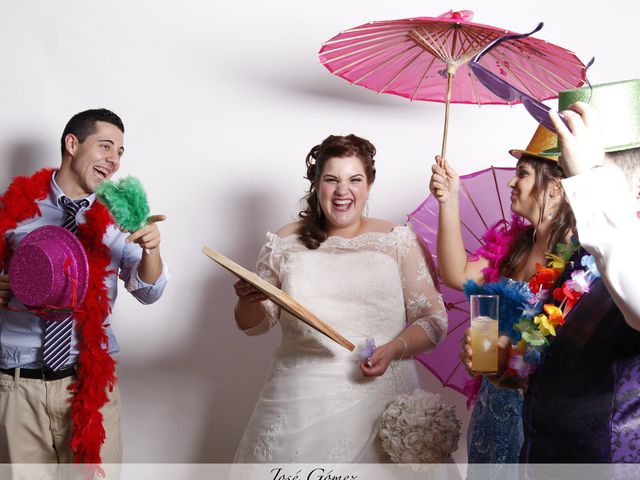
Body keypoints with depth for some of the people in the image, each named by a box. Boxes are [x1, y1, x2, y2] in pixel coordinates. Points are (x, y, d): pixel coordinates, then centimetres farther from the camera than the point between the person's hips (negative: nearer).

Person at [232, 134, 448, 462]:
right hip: (298, 400, 1)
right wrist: (249, 301, -8)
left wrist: (394, 349, -15)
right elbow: (254, 325, 14)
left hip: (377, 396, -1)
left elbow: (434, 321, 3)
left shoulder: (397, 240, 5)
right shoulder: (286, 243, 8)